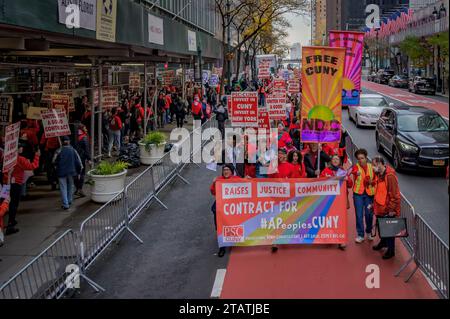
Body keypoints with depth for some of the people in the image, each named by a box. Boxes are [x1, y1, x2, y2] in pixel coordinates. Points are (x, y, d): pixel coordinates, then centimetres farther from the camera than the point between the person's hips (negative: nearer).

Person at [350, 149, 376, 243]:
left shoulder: (371, 167, 5)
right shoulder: (356, 167, -3)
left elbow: (375, 180, 14)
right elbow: (353, 172, -27)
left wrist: (371, 182, -8)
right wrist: (356, 173, -49)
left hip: (369, 193, 2)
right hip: (358, 193, -2)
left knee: (369, 214, 6)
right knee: (359, 214, 0)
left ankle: (369, 233, 28)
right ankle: (360, 235, 9)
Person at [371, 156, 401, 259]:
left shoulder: (390, 176, -23)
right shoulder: (379, 175, 6)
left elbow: (394, 194, -23)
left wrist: (392, 209, -21)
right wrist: (374, 204, 20)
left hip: (388, 210, -8)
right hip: (380, 208, 8)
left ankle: (391, 250, 15)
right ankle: (383, 242, 43)